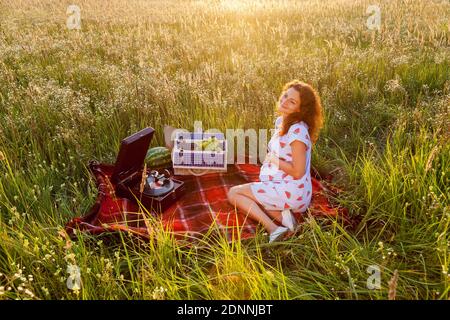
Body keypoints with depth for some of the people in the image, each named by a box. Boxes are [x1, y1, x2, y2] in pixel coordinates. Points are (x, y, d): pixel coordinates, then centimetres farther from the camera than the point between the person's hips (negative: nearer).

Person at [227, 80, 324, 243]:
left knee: (233, 193, -4)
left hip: (292, 192, -10)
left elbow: (297, 172, -22)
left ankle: (273, 229, -17)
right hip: (279, 185, 10)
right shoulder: (281, 121, 8)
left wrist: (273, 159, -12)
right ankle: (282, 215, 0)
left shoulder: (298, 131, -21)